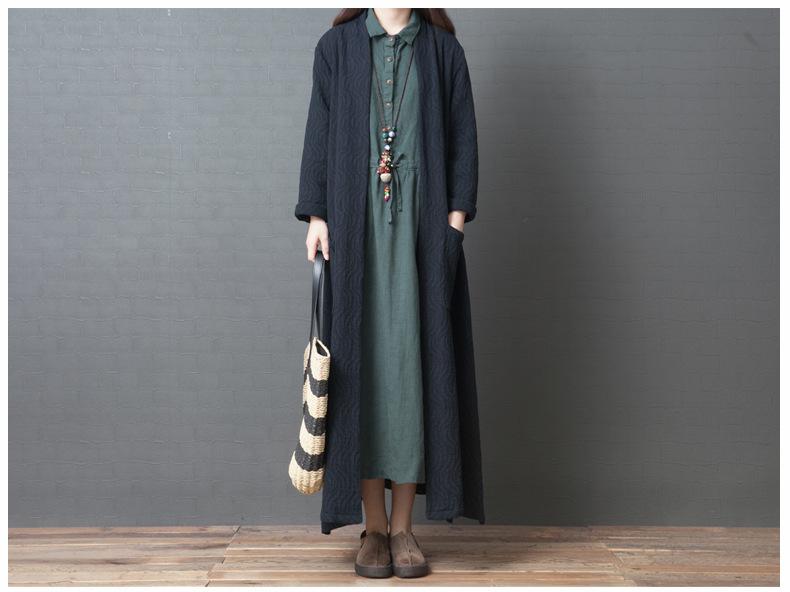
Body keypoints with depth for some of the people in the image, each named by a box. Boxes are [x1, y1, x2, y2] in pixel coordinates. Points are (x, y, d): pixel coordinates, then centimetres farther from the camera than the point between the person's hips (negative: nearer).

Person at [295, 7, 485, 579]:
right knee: (361, 361, -1)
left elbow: (463, 138, 5)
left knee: (414, 361, -3)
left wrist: (456, 216, -5)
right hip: (355, 224, 0)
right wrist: (317, 216, -5)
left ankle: (404, 527, 6)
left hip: (421, 228, 0)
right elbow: (320, 132, 5)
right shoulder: (337, 46, 10)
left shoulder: (443, 50, 10)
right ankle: (374, 526, 7)